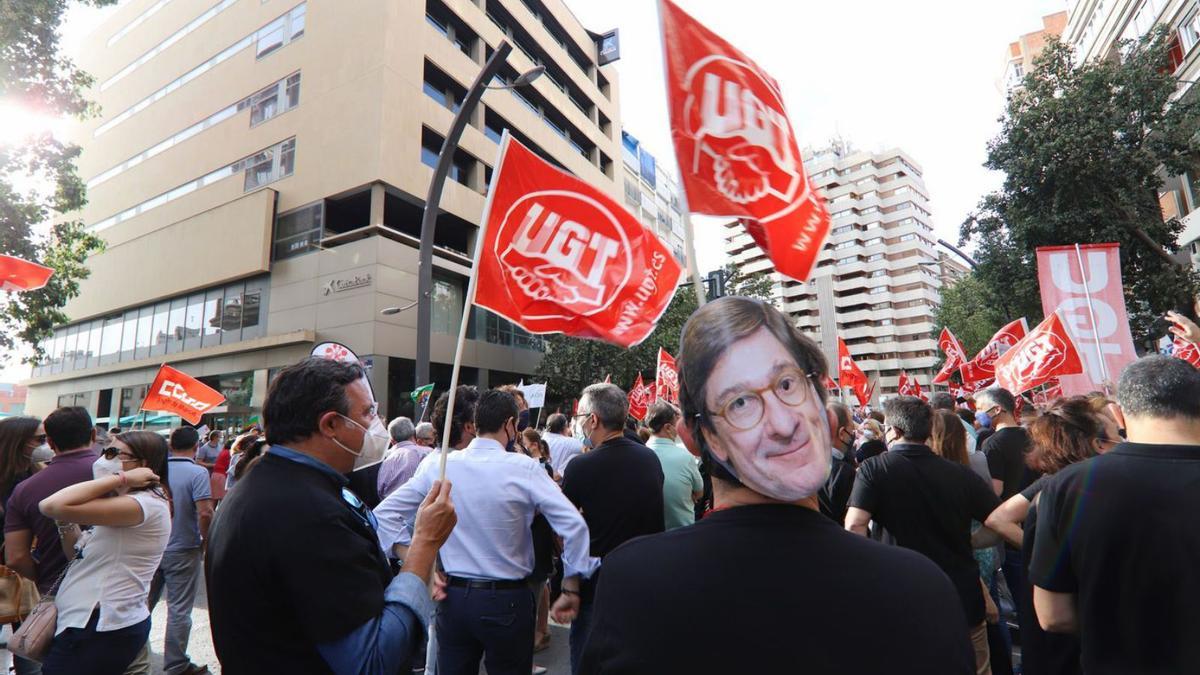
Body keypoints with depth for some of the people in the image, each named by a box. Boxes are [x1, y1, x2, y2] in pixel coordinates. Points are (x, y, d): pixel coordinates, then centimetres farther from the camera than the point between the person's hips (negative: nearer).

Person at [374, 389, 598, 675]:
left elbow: (385, 513, 0)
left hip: (453, 595, 3)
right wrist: (573, 586, -6)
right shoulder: (524, 468, -15)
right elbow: (573, 524, -18)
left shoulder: (438, 466, -5)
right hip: (507, 600, -3)